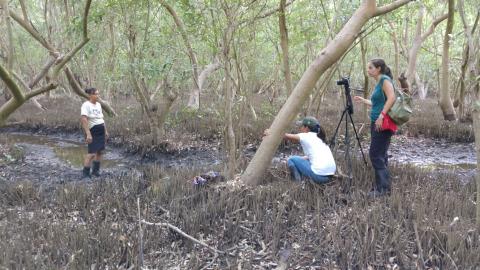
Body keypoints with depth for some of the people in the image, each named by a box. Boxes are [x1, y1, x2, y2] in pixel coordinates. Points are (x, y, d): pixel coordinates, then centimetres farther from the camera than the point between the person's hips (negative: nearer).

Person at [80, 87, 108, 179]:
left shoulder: (98, 104, 10)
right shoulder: (86, 105, -15)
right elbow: (83, 120, -24)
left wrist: (105, 131, 17)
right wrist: (88, 134, -30)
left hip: (101, 131, 8)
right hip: (93, 132, -8)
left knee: (100, 151, 10)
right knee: (92, 153, -13)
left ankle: (95, 170, 22)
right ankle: (85, 173, -6)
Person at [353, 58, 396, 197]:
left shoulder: (385, 80, -8)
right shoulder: (378, 83, 18)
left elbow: (391, 98, -23)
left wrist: (382, 115, -28)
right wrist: (363, 101, 28)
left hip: (383, 124, -10)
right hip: (376, 124, 10)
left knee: (376, 155, -8)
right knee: (380, 155, 11)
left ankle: (384, 188, -2)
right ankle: (381, 187, 17)